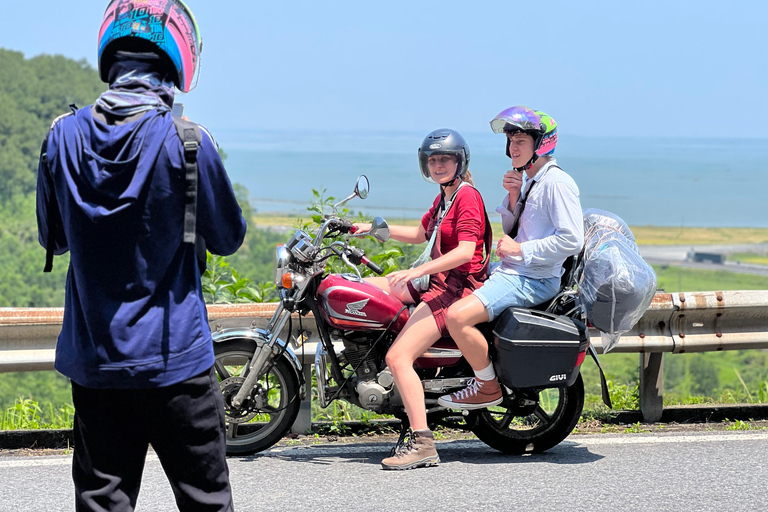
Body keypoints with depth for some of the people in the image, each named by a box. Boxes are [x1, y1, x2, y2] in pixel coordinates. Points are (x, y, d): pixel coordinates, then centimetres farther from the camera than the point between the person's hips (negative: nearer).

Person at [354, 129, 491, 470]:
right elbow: (419, 235, 33)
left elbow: (465, 251, -24)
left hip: (459, 286, -11)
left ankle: (422, 443, -24)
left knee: (398, 357, -22)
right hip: (436, 282, 11)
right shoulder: (444, 198, 19)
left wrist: (415, 272, -29)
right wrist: (374, 229, 24)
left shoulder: (467, 196, -12)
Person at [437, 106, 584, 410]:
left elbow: (572, 240, -23)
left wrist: (521, 250, -19)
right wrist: (513, 198, 3)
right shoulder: (530, 181, 16)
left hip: (534, 279, -11)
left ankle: (488, 387, -8)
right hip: (510, 272, 11)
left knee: (457, 316, -25)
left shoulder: (557, 182, -15)